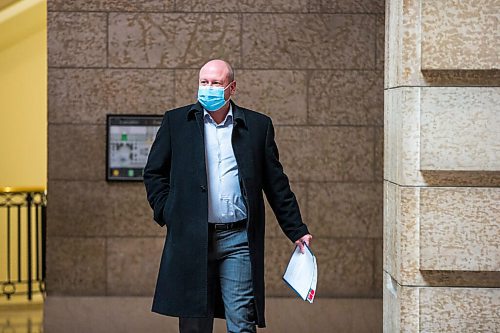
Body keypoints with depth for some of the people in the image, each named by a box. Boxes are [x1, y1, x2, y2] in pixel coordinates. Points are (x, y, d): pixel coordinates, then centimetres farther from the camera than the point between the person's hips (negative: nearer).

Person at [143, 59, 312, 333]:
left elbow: (276, 184, 11)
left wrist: (297, 231, 10)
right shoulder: (176, 121, 8)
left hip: (238, 239, 0)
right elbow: (153, 173, 13)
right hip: (191, 239, 0)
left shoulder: (258, 125, 9)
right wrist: (166, 213, 0)